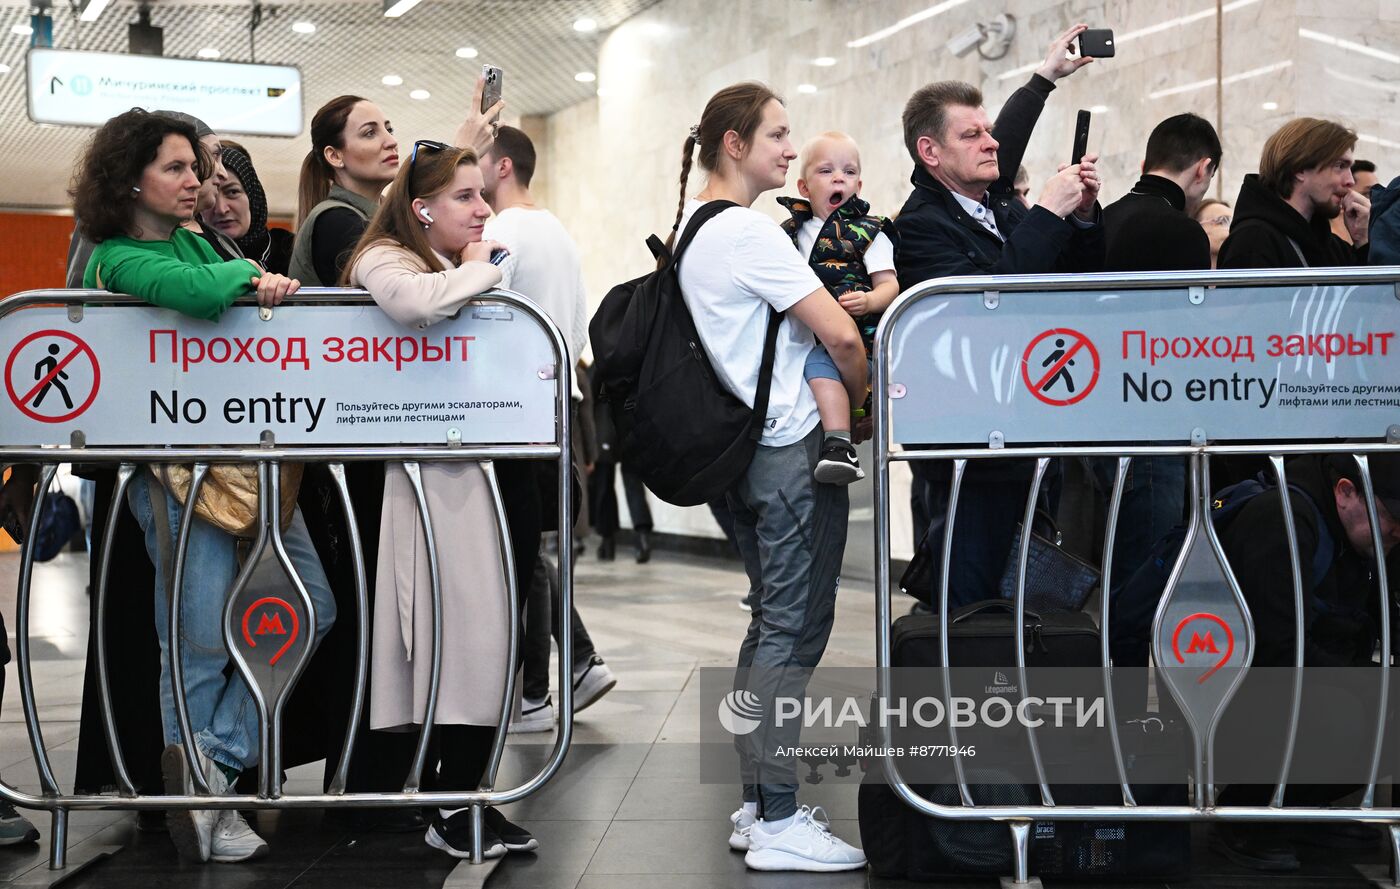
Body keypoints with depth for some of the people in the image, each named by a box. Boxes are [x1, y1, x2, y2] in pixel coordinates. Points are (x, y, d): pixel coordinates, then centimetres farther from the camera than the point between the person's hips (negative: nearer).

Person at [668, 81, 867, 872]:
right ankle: (778, 823, -2)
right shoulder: (750, 232, -16)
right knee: (794, 629, -6)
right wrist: (862, 398, -1)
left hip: (742, 444, 10)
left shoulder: (691, 224, 13)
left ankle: (755, 803, 20)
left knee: (772, 621, 15)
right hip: (794, 448, -10)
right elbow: (841, 335, -18)